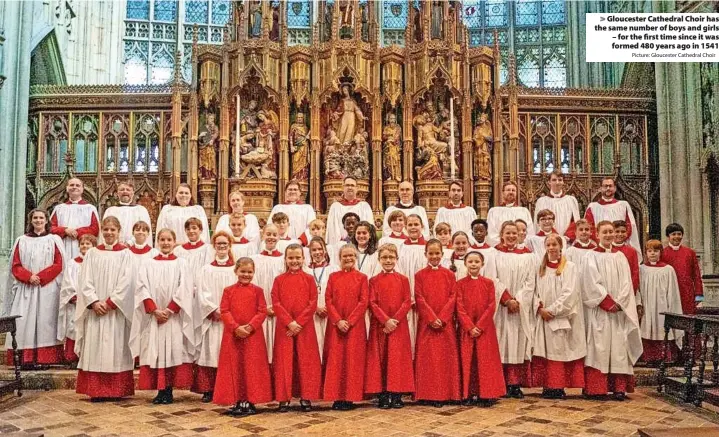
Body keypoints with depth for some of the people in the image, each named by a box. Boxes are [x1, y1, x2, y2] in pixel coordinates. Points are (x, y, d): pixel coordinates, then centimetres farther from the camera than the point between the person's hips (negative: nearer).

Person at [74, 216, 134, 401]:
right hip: (94, 310, 2)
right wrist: (94, 302, -11)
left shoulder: (125, 254, 2)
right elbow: (85, 281, 3)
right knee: (95, 348, 1)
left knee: (115, 348, -1)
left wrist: (109, 303, -13)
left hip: (117, 310, -2)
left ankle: (115, 390, 5)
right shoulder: (92, 253, 9)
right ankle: (96, 390, 7)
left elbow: (126, 282, -6)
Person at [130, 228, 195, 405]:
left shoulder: (181, 264, 5)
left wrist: (169, 310, -11)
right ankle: (160, 391, 7)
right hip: (153, 317, 2)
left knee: (173, 351, -3)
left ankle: (168, 391, 4)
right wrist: (155, 310, -11)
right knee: (155, 352, 0)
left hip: (174, 316, -1)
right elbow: (142, 289, 1)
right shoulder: (148, 265, 9)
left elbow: (184, 290, -3)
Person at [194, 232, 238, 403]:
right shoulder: (205, 270, 9)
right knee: (210, 353, -2)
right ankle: (208, 390, 4)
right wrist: (215, 310, -11)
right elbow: (202, 294, 1)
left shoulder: (236, 269, 7)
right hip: (211, 319, 0)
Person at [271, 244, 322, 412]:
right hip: (284, 326, 0)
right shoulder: (279, 280, 4)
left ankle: (306, 397, 14)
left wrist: (299, 322, -13)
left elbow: (313, 303, -4)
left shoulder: (309, 279, 3)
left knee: (306, 361, 4)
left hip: (305, 327, 0)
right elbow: (276, 304, -3)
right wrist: (289, 322, -14)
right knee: (284, 361, 3)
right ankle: (284, 398, 12)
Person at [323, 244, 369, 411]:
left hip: (355, 325, -1)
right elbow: (328, 300, 2)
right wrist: (338, 321, -11)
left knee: (353, 360, 0)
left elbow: (364, 302, -4)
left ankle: (350, 397, 7)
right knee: (335, 360, 1)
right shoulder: (333, 277, 8)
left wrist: (349, 321, -12)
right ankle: (337, 397, 8)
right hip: (335, 325, 2)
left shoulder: (361, 278, 4)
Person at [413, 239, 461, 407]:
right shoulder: (420, 275, 3)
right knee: (427, 358, 0)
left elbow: (452, 298, 0)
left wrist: (442, 318, -12)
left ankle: (445, 393, 11)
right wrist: (432, 318, -14)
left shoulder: (449, 274, 6)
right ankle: (429, 394, 7)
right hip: (426, 323, -1)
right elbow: (419, 299, -4)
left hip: (446, 323, 1)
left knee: (446, 358, 3)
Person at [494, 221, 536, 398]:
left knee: (519, 344, 1)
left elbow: (529, 282, 3)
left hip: (521, 308, 2)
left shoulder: (527, 256, 10)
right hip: (501, 307, -2)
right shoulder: (494, 254, 3)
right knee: (502, 343, -2)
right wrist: (507, 300, -13)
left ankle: (516, 384, 5)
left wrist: (518, 300, -10)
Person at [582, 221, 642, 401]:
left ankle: (619, 387, 2)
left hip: (619, 310, 3)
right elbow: (592, 282, -7)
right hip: (599, 310, -3)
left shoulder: (620, 256, 12)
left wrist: (618, 302, -8)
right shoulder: (592, 256, 2)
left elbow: (626, 282, 6)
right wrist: (608, 302, -14)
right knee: (599, 346, -5)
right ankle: (597, 387, -3)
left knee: (619, 346, 0)